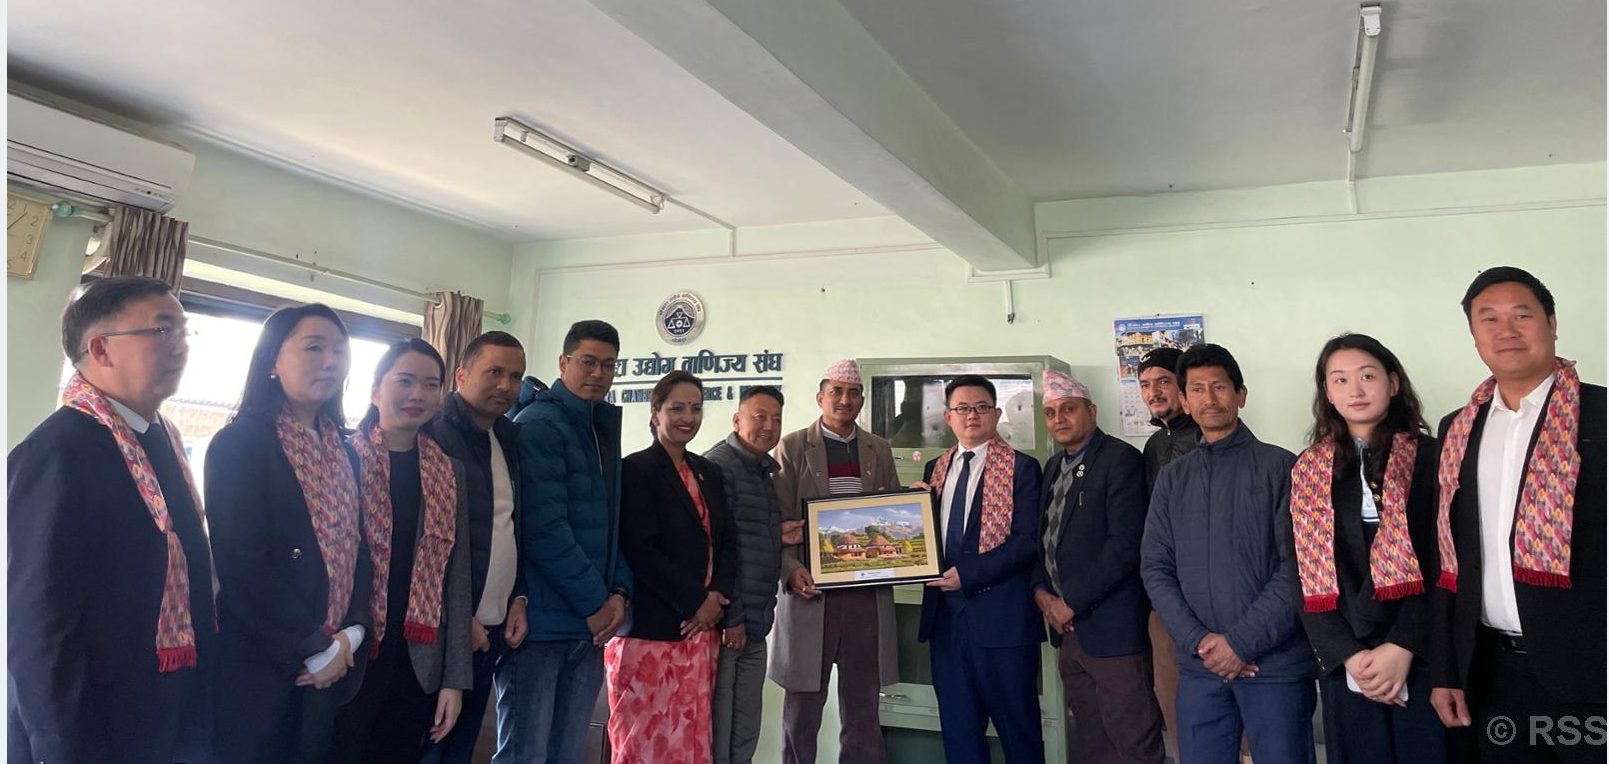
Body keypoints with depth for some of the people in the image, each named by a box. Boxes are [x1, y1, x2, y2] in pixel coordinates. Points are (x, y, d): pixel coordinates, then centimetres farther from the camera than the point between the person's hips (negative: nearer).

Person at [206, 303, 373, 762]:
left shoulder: (346, 452, 11)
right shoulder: (238, 444, -9)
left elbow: (360, 549, 9)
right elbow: (242, 564, -17)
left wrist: (353, 632, -7)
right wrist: (314, 648, -15)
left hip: (332, 661, 6)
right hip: (259, 660, -6)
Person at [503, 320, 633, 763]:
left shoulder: (603, 430, 16)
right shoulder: (540, 425, -10)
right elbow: (544, 528, -18)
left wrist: (619, 591, 0)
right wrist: (595, 602, -13)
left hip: (591, 625, 8)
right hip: (542, 621, -8)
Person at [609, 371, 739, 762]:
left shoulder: (709, 472, 15)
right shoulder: (636, 469, -5)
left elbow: (727, 541, 12)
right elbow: (641, 551, -12)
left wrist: (718, 598, -5)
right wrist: (696, 601, -12)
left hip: (702, 626, 6)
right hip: (650, 626, -6)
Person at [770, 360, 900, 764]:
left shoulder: (879, 450, 13)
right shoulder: (792, 447, 3)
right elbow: (779, 520, -2)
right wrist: (792, 569, -17)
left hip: (867, 593, 3)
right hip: (812, 589, -3)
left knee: (862, 707, 9)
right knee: (803, 706, 5)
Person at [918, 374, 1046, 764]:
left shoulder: (1021, 468, -4)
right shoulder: (935, 468, 13)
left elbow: (1028, 540, -12)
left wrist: (968, 574, -17)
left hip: (1001, 615, -5)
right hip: (946, 615, 5)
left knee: (1018, 729, 5)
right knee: (958, 731, 14)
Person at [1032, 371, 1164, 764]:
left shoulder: (1121, 459, -9)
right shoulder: (1054, 467, 16)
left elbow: (1125, 545, -17)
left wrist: (1072, 604, -14)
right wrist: (1041, 591, 1)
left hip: (1111, 627, -7)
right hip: (1067, 627, 7)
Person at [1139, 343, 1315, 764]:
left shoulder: (1279, 466, -1)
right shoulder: (1172, 478, 10)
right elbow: (1155, 568, 6)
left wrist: (1241, 642, -12)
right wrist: (1199, 640, -8)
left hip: (1275, 664, -3)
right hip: (1199, 667, 3)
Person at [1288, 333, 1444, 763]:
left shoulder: (1429, 456, 2)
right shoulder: (1308, 472, 7)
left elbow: (1441, 565, -5)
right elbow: (1307, 575, 3)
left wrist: (1403, 646, -15)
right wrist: (1348, 655, -9)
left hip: (1420, 654, -2)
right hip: (1342, 660, 2)